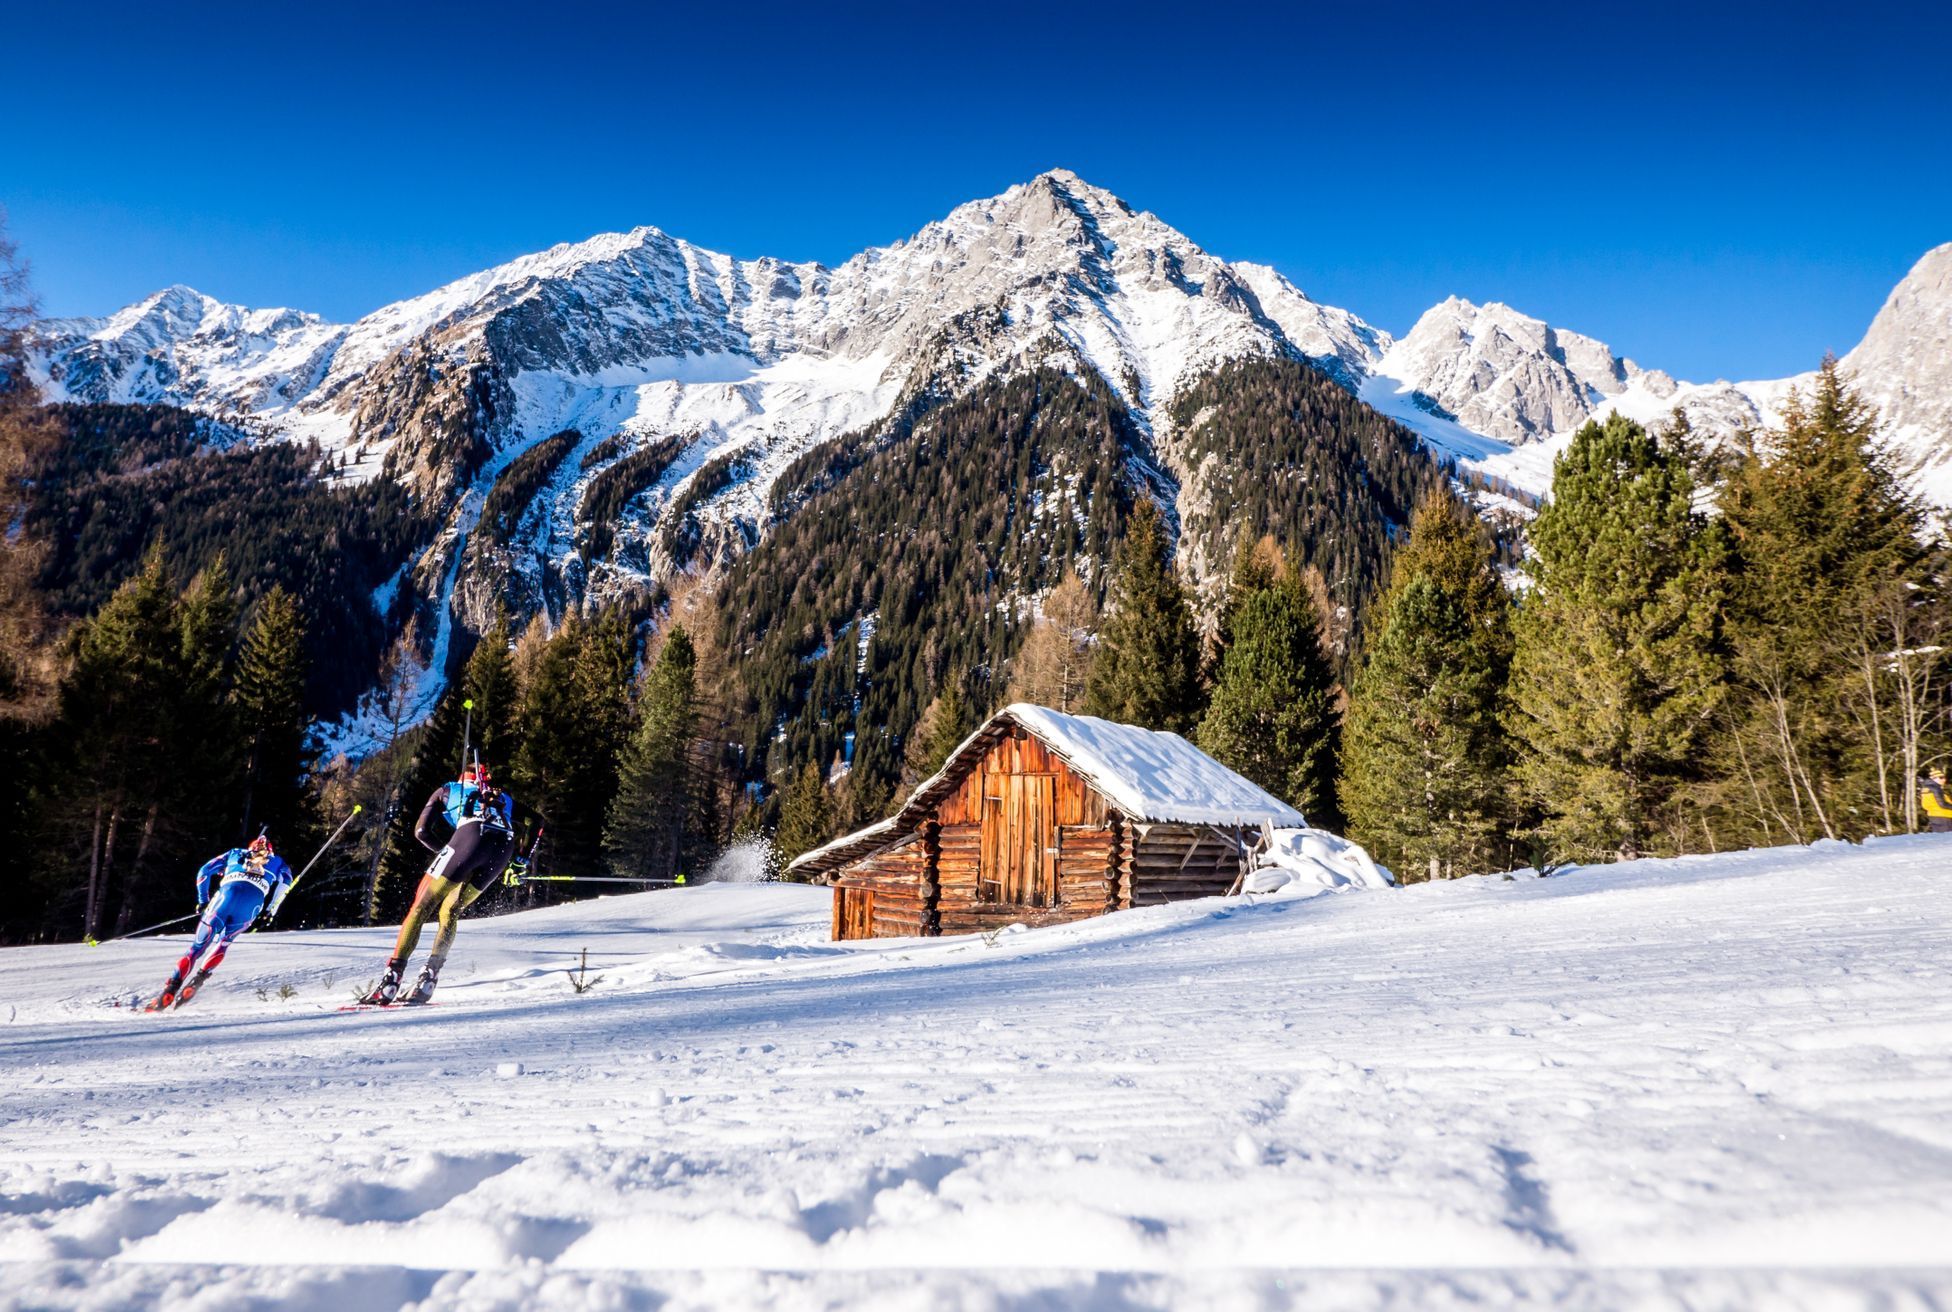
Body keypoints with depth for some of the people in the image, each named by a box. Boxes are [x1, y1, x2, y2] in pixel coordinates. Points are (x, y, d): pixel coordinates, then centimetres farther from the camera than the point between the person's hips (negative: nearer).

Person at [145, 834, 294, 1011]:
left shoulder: (235, 853, 34)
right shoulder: (275, 861, 31)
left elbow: (204, 871, 25)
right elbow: (286, 877, 13)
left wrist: (203, 902, 29)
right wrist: (272, 909, 16)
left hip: (227, 894, 0)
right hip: (252, 904, 0)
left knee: (198, 945, 9)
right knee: (223, 943, 23)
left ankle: (171, 988, -3)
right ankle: (198, 979, 4)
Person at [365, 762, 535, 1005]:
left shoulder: (446, 790, 33)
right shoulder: (504, 797, 41)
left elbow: (421, 831, 23)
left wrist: (445, 852, 35)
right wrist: (521, 860, 31)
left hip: (472, 835, -3)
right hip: (505, 847, 4)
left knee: (422, 906, 7)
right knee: (450, 911, 19)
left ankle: (392, 977, -5)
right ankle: (429, 978, 4)